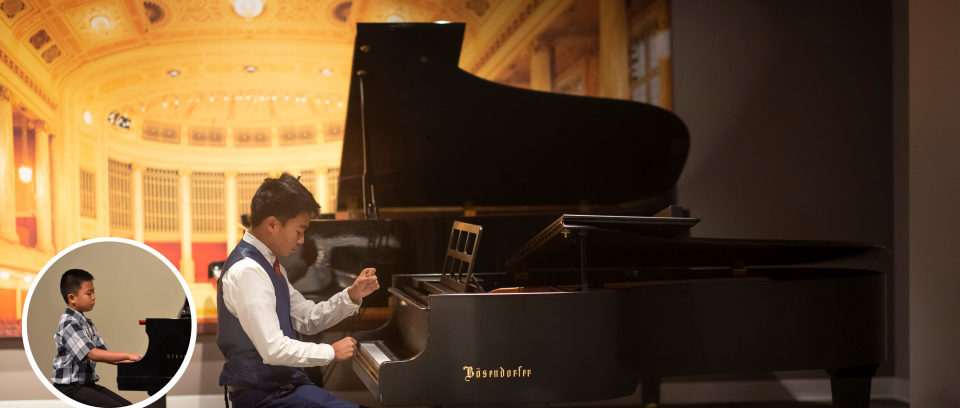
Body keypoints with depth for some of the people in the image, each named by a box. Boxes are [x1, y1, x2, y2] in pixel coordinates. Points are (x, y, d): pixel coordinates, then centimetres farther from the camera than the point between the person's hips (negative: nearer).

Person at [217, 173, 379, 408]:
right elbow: (273, 349, -24)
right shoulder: (247, 271, -20)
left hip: (282, 384, 10)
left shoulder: (269, 264, 11)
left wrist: (352, 296, 1)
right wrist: (331, 352, -12)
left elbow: (308, 320, 16)